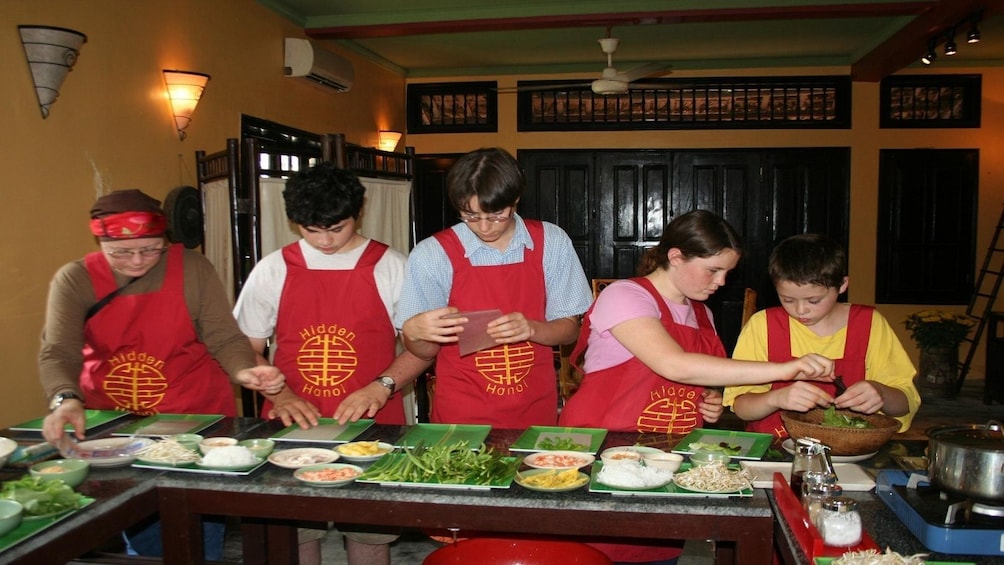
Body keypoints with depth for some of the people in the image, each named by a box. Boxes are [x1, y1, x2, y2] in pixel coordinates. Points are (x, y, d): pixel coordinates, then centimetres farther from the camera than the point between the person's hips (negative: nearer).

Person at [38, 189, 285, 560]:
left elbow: (224, 339, -9)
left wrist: (244, 372, -30)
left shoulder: (193, 269, -9)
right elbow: (59, 352, -16)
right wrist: (65, 399, -36)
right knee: (141, 536, 13)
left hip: (197, 418, -1)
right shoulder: (74, 280, -7)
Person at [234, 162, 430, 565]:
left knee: (369, 531, 5)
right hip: (293, 425, 1)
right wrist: (279, 395, -9)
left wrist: (382, 386, -15)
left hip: (371, 425, -1)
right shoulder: (272, 270, 4)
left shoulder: (390, 267, -1)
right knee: (292, 532, 7)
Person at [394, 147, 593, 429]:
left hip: (535, 411, 2)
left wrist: (530, 329, -19)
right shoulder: (432, 254, -9)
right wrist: (415, 332, -26)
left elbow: (568, 329, 1)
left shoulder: (551, 243, -4)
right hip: (461, 416, -1)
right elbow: (424, 351, -3)